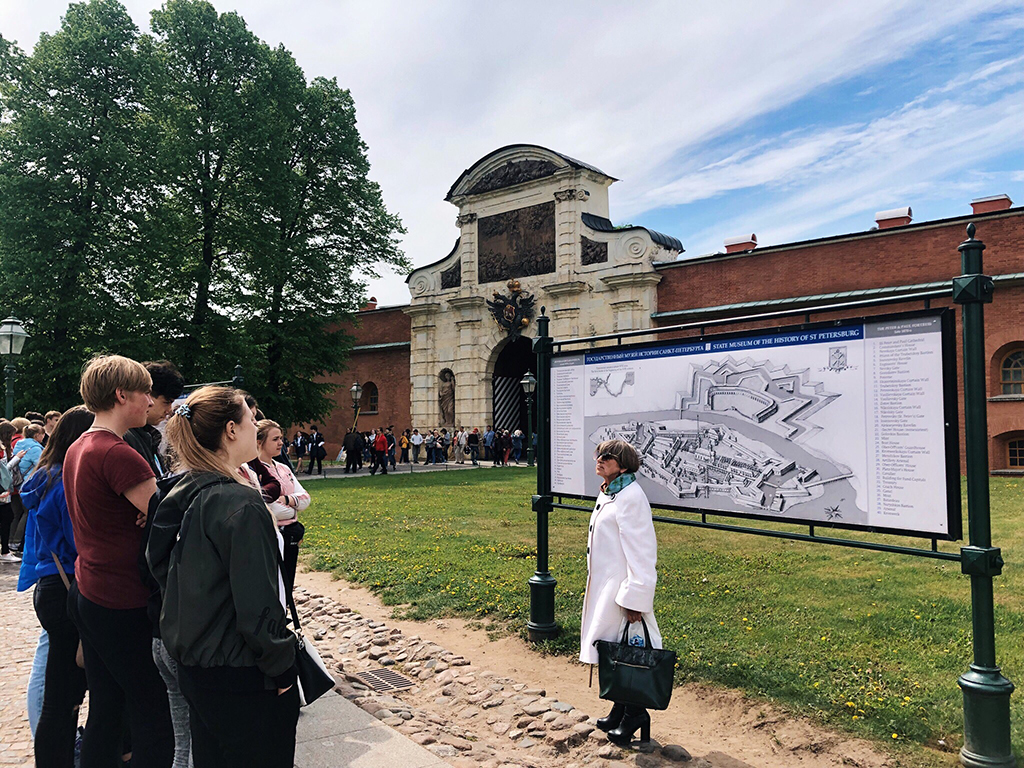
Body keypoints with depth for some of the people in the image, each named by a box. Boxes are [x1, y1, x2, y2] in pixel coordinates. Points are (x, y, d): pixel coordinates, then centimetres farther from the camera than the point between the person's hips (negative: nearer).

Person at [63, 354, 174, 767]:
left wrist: (150, 509, 1)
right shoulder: (118, 455, -22)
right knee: (153, 718, 1)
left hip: (88, 593, 9)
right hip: (122, 604, -9)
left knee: (105, 711, 19)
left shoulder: (77, 449, 9)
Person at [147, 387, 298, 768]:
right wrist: (281, 665, -11)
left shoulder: (182, 494, 2)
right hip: (242, 677, -9)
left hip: (194, 666, 9)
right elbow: (258, 604, -24)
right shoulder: (241, 505, -24)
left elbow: (158, 563, 12)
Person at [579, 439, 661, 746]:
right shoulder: (608, 494, 11)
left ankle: (634, 715, 18)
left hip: (622, 588, -9)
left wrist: (634, 598, -23)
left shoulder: (630, 497, -19)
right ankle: (620, 711, 31)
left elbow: (640, 550, -22)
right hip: (604, 586, 10)